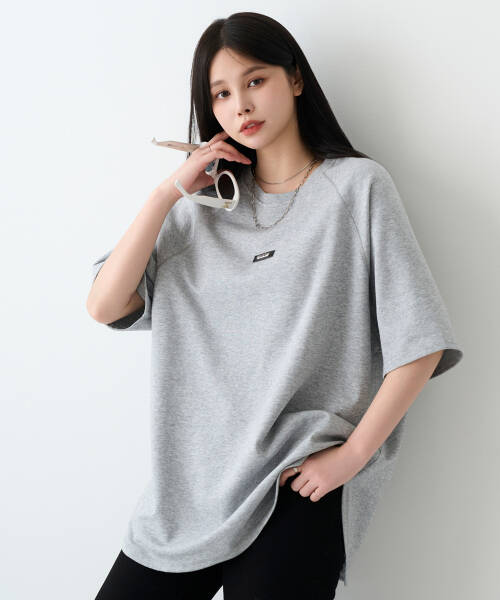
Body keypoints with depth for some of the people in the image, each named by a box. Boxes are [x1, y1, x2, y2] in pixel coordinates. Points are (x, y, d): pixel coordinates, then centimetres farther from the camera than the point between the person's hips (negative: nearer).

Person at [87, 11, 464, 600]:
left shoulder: (359, 186, 0)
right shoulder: (204, 207, 13)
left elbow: (420, 344, -5)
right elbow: (105, 305, 2)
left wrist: (353, 453, -9)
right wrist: (168, 191, -2)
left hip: (302, 479, -4)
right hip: (195, 477, 4)